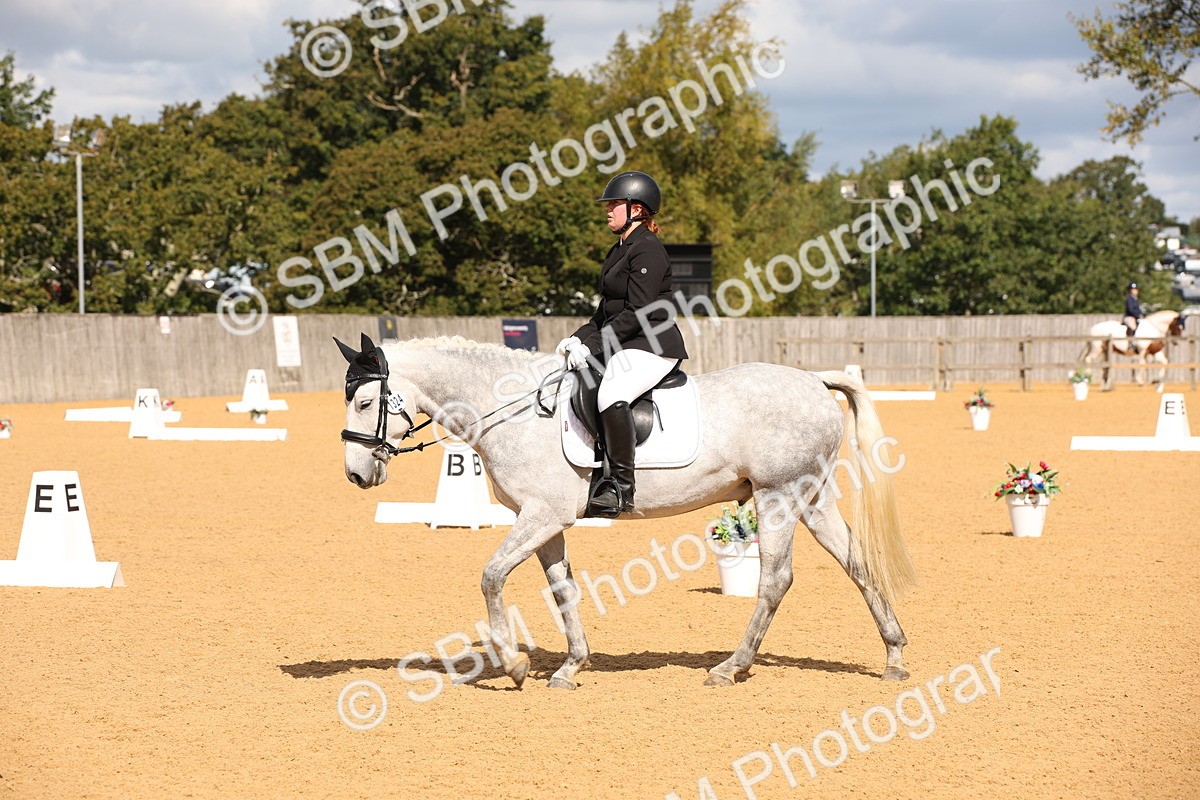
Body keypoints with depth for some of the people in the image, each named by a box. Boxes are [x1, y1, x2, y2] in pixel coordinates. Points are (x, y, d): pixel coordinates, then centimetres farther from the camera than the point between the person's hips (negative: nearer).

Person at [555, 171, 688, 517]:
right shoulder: (620, 250, 19)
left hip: (651, 347, -12)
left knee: (610, 396, -36)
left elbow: (637, 313, -20)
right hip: (623, 347, 12)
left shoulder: (647, 249, -13)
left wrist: (591, 345, -21)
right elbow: (607, 309, 22)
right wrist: (578, 338, 7)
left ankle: (622, 486, -32)